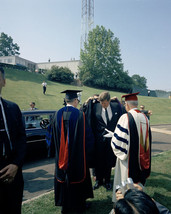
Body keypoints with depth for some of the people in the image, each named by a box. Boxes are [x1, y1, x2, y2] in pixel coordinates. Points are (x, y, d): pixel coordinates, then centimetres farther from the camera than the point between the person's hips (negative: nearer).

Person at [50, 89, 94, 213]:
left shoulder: (58, 114, -2)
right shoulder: (79, 114, -15)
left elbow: (55, 135, 5)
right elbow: (83, 135, -12)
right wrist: (84, 150, 2)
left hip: (62, 154, 4)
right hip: (76, 154, -4)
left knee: (63, 175, 16)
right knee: (76, 175, 12)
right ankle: (79, 204, 28)